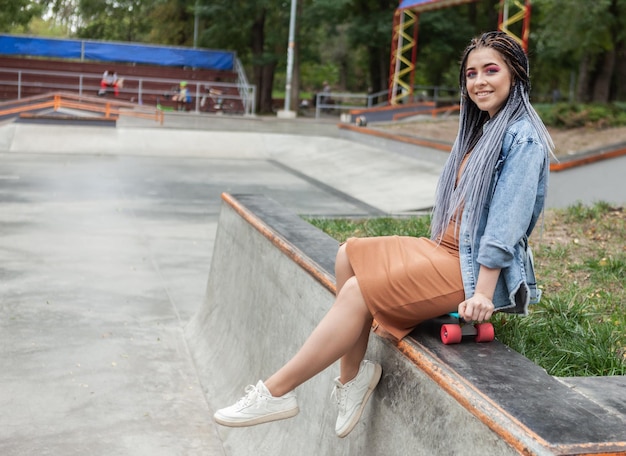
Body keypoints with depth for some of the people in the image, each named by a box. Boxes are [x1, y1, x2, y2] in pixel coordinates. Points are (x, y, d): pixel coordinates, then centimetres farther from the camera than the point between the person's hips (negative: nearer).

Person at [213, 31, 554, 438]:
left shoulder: (523, 137, -13)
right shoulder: (484, 129, 17)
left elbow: (508, 223, -20)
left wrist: (483, 292, -24)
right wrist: (436, 251, 15)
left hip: (476, 268, -10)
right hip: (450, 250, 10)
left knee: (358, 291, -18)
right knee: (350, 255, 3)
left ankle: (276, 391, -9)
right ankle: (352, 374, 1)